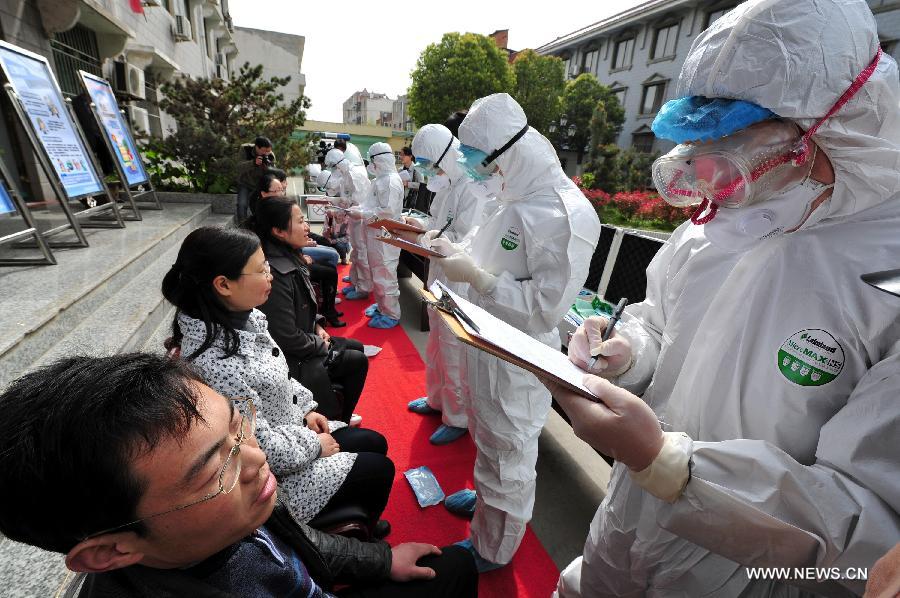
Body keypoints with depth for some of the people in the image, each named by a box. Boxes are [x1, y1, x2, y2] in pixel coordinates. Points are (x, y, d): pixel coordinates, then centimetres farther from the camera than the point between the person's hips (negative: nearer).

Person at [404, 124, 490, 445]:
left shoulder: (472, 190, -18)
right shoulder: (447, 185, 12)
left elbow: (463, 241, -23)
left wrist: (425, 236, -20)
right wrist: (422, 225, 0)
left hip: (459, 285, -10)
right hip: (440, 277, 10)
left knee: (454, 350, 3)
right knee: (436, 344, 22)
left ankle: (458, 418, 22)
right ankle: (436, 398, 43)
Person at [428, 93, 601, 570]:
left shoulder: (567, 214, -23)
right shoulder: (518, 197, 6)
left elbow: (545, 308, -25)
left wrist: (476, 276, -24)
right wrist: (458, 254, 1)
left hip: (517, 360, -8)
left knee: (508, 453, 13)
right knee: (486, 436, 28)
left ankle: (492, 552, 39)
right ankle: (485, 495, 57)